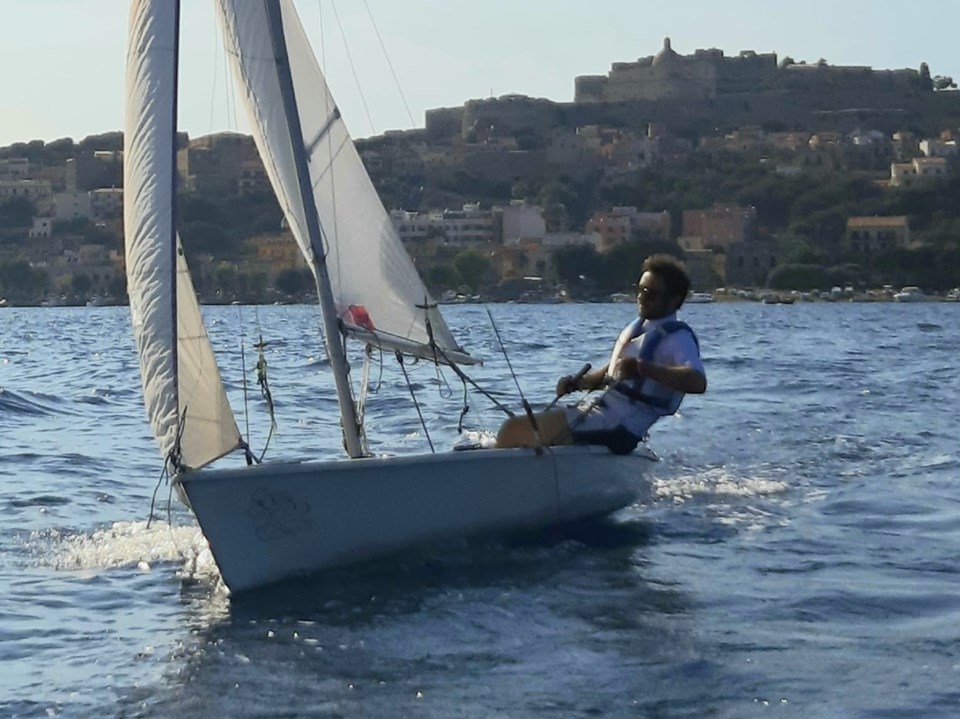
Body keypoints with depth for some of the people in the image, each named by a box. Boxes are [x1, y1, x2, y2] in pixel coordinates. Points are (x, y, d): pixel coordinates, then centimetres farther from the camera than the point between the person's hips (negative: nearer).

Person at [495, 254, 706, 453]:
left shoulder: (677, 338, -11)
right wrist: (577, 383, 10)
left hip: (618, 428, -10)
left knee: (515, 429, -15)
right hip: (600, 411, 10)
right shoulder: (636, 328, 19)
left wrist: (643, 368, -38)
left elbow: (698, 382, -30)